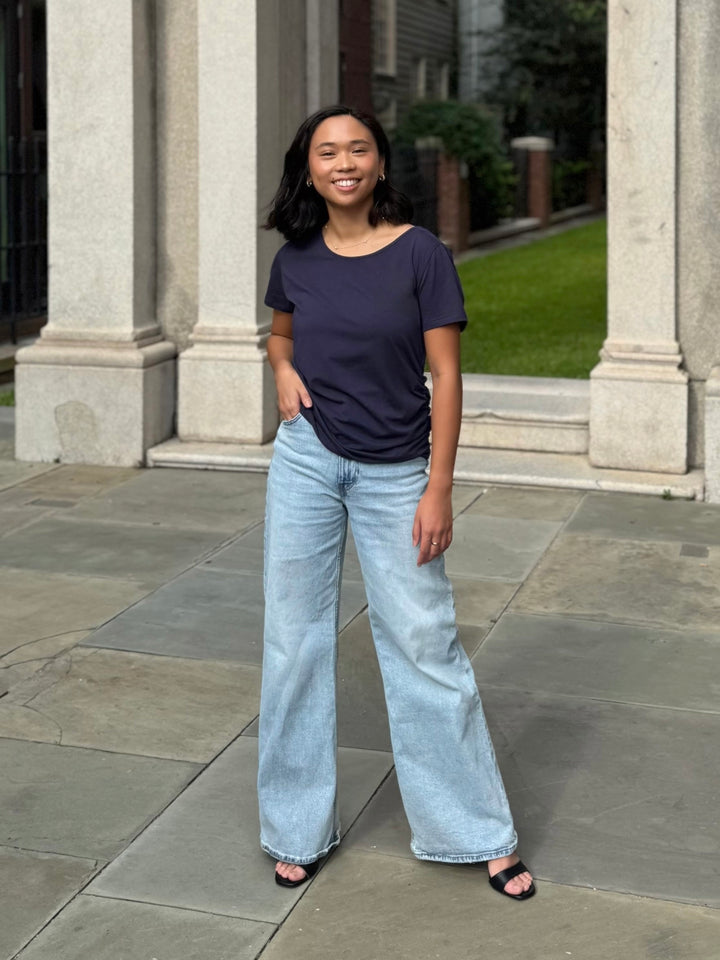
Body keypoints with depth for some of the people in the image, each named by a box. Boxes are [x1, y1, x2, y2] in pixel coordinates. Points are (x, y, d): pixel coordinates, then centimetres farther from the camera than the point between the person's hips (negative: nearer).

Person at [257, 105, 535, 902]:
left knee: (424, 643, 0)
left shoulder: (420, 253, -9)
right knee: (294, 640, 7)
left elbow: (446, 376, -8)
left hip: (394, 472, -3)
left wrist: (438, 490, -12)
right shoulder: (296, 259, 2)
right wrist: (283, 370, -2)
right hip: (306, 457, 3)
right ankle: (299, 829, 22)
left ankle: (480, 833, 14)